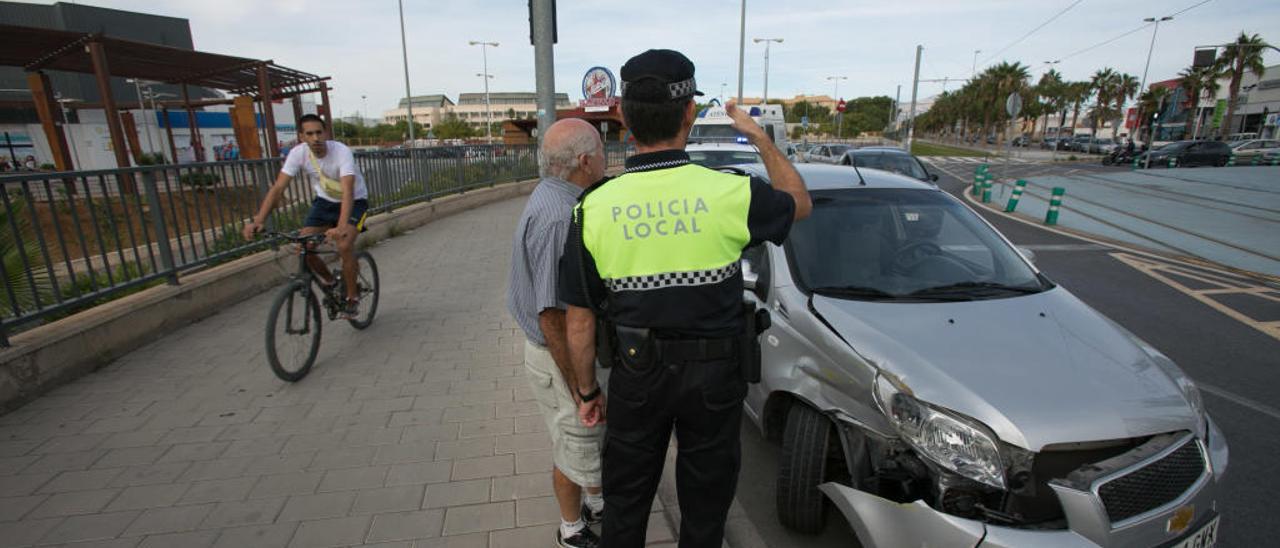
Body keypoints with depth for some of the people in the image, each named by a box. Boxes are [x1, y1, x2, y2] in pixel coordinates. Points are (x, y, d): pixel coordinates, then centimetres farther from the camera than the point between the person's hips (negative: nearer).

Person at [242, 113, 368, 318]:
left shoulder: (342, 152, -29)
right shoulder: (298, 153, -16)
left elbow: (348, 191, -41)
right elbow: (278, 188, -19)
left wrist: (341, 227, -55)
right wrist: (257, 220, -31)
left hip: (353, 201, -4)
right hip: (324, 201, 5)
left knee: (344, 246, -26)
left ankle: (352, 297, -6)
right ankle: (328, 281, 19)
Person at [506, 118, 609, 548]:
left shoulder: (556, 198, 4)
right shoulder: (557, 216, -30)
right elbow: (551, 315, -30)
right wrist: (577, 383, -23)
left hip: (574, 347, 10)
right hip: (561, 358, -10)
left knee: (596, 438, 26)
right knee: (575, 447, 12)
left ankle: (597, 504, 49)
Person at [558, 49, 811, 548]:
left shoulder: (594, 207, -13)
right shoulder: (729, 193, -17)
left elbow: (580, 322, -7)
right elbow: (799, 204, 7)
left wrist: (586, 390, 8)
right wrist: (759, 137, 15)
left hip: (635, 376, 1)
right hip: (715, 376, 0)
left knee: (624, 505, 23)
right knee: (705, 508, 22)